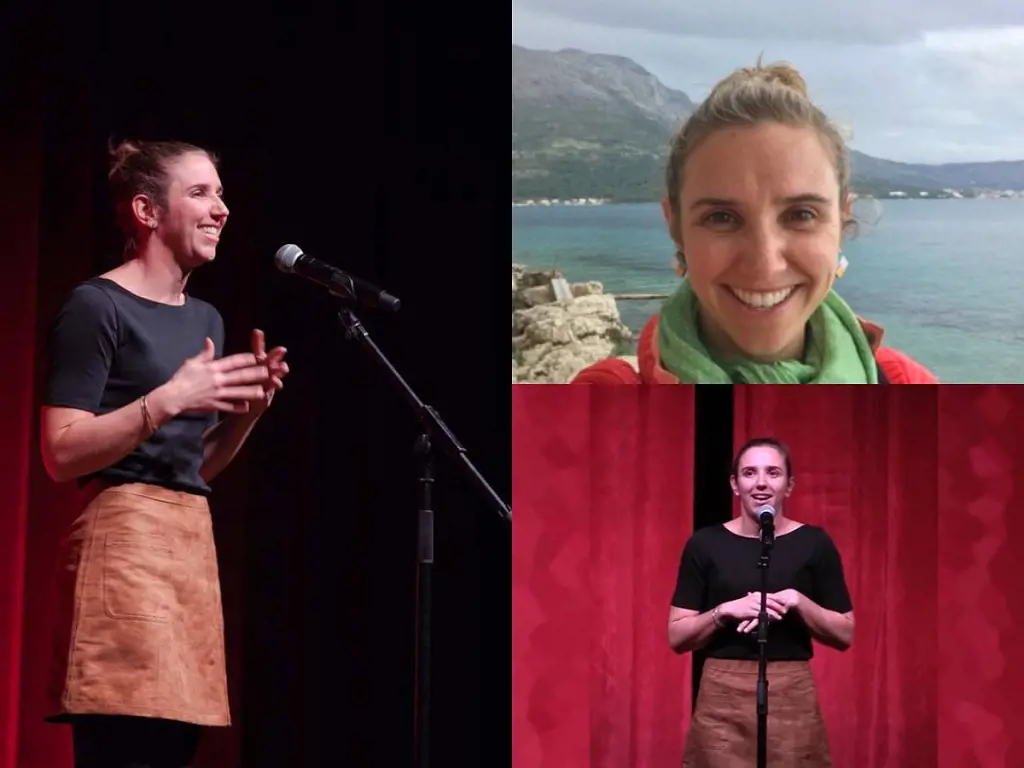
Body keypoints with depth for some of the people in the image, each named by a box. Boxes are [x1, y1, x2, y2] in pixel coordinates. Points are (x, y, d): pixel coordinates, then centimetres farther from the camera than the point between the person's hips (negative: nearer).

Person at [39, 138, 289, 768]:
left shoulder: (206, 318, 19)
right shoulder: (96, 307, -5)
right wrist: (167, 400, -19)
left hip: (193, 543, 8)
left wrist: (250, 408, 6)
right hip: (124, 540, -8)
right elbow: (62, 454, -11)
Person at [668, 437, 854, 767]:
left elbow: (845, 634, 4)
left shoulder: (813, 544, 3)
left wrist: (796, 601, -12)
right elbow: (677, 636, 3)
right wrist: (726, 610, -13)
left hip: (793, 698, 0)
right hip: (722, 698, 0)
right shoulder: (705, 544, 3)